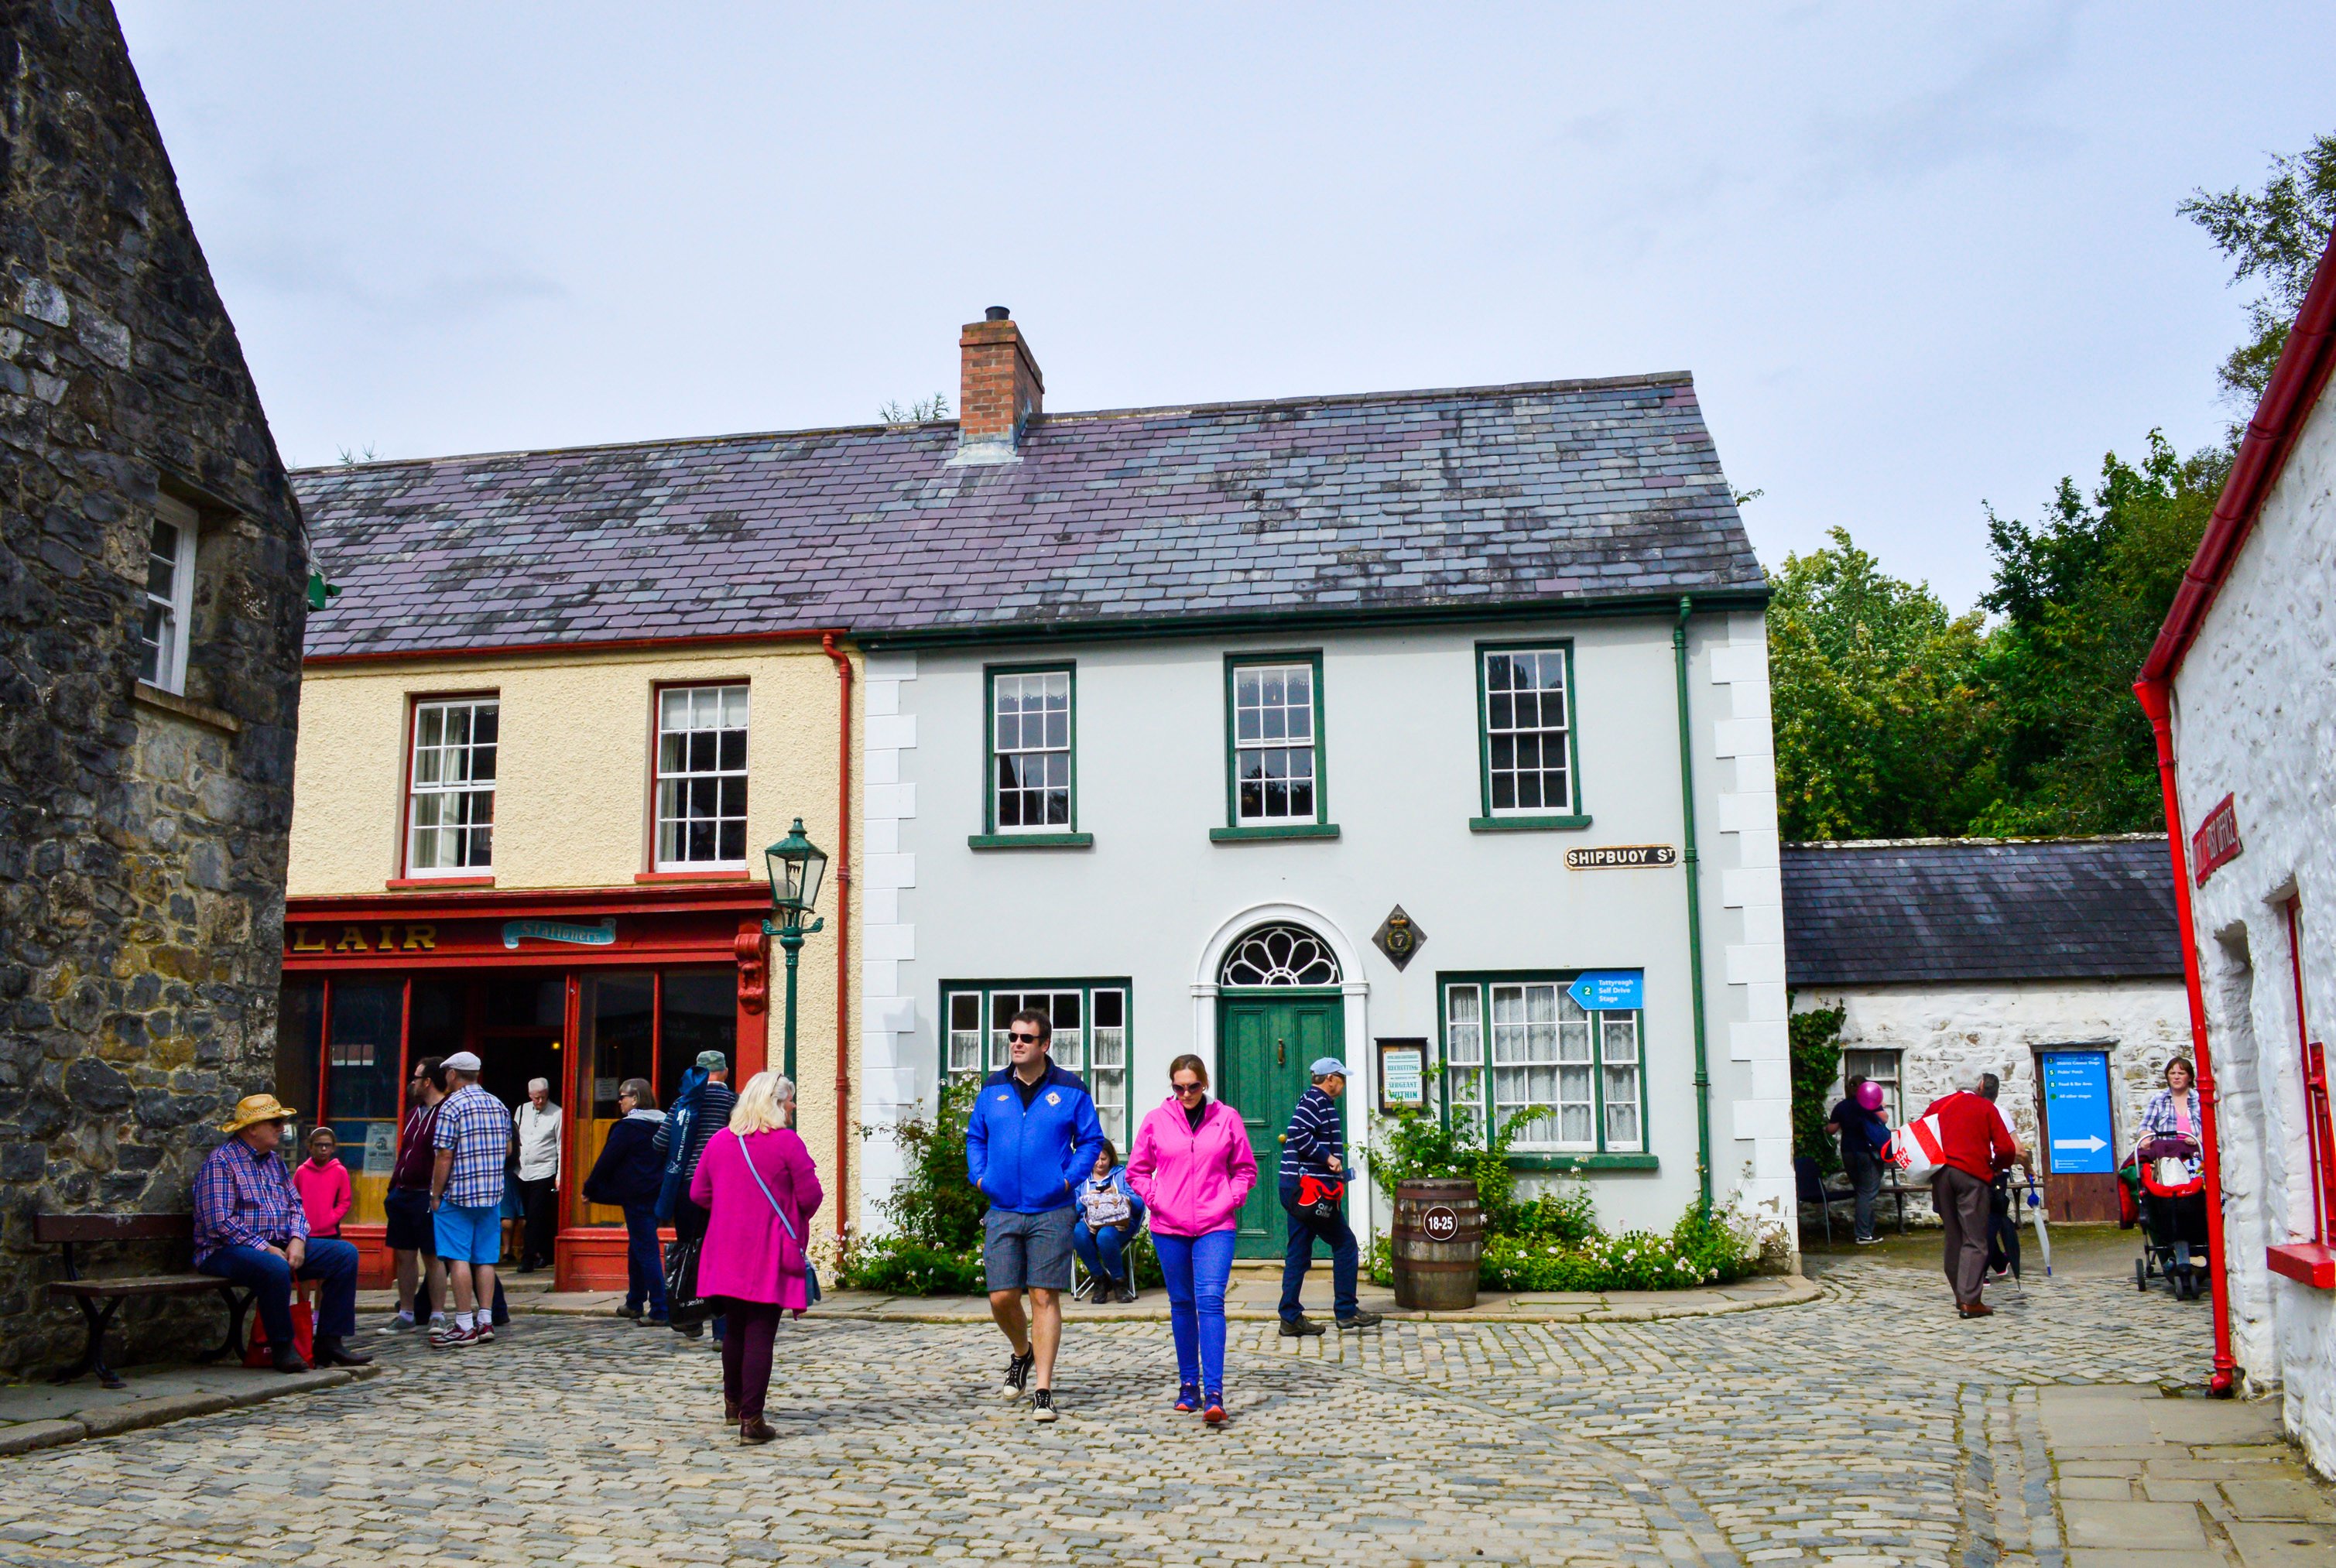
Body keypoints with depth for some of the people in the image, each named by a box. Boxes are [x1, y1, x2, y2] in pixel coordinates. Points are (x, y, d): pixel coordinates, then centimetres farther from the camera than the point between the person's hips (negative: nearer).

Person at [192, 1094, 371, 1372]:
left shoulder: (273, 1161, 18)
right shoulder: (221, 1162, -10)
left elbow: (295, 1205, 16)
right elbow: (220, 1222, -19)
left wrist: (297, 1240, -5)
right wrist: (266, 1249, -21)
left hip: (278, 1246, 9)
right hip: (227, 1251, -9)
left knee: (346, 1253, -4)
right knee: (275, 1267, -40)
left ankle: (330, 1341, -5)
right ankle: (283, 1348, -22)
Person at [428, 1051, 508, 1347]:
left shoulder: (452, 1107, -10)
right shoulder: (498, 1106, 10)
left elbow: (445, 1156, -13)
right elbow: (508, 1149, 16)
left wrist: (436, 1195, -6)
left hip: (458, 1194, -6)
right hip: (492, 1194, 6)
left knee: (458, 1259, -3)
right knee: (485, 1258, 9)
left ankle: (464, 1326, -4)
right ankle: (485, 1321, 9)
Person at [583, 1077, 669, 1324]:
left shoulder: (628, 1127, -12)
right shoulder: (661, 1125, 11)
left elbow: (607, 1161, -10)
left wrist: (590, 1189, 2)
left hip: (637, 1197, -8)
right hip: (657, 1196, 8)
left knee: (647, 1252, -8)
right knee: (637, 1248, 20)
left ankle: (659, 1312, -10)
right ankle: (634, 1304, 31)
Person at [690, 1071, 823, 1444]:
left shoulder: (720, 1141, 6)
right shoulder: (787, 1142, -11)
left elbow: (698, 1193, 10)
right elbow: (810, 1196, -10)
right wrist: (796, 1219, 10)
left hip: (727, 1254, 5)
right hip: (769, 1258, -5)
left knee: (735, 1329, 20)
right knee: (760, 1335, -3)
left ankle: (733, 1403, 35)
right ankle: (751, 1418, -4)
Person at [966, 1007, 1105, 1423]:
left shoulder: (1071, 1090, 1)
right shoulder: (993, 1089, 10)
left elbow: (1091, 1140, 6)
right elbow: (975, 1137, 20)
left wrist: (1069, 1178, -7)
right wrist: (978, 1176, 4)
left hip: (1052, 1213, -3)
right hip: (1002, 1212, 3)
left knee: (1045, 1298, -3)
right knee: (1002, 1298, 1)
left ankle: (1042, 1390, 4)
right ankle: (1022, 1352, 33)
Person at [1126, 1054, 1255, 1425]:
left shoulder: (1226, 1118, 3)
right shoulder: (1156, 1120, 3)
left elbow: (1246, 1169, 11)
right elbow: (1137, 1170, 13)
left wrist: (1230, 1200, -2)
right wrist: (1154, 1199, -1)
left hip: (1215, 1227, -2)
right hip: (1169, 1228, 2)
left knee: (1211, 1301, -13)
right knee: (1182, 1304, 10)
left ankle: (1214, 1393, -16)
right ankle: (1188, 1384, 22)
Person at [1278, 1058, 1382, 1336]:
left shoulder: (1313, 1101, 20)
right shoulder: (1316, 1101, -11)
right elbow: (1299, 1134, -24)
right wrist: (1328, 1157, -17)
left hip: (1296, 1189, 10)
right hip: (1310, 1189, -10)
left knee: (1298, 1251, 9)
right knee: (1345, 1244, 1)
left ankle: (1290, 1318, 9)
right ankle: (1346, 1310, 5)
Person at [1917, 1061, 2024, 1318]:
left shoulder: (1936, 1106, 13)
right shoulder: (1986, 1108, 2)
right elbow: (2007, 1149, -4)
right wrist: (1997, 1167, 15)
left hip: (1941, 1174, 4)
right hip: (1973, 1175, -4)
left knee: (1953, 1237, 14)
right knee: (1974, 1239, -4)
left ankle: (1960, 1295, 18)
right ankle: (1970, 1301, -12)